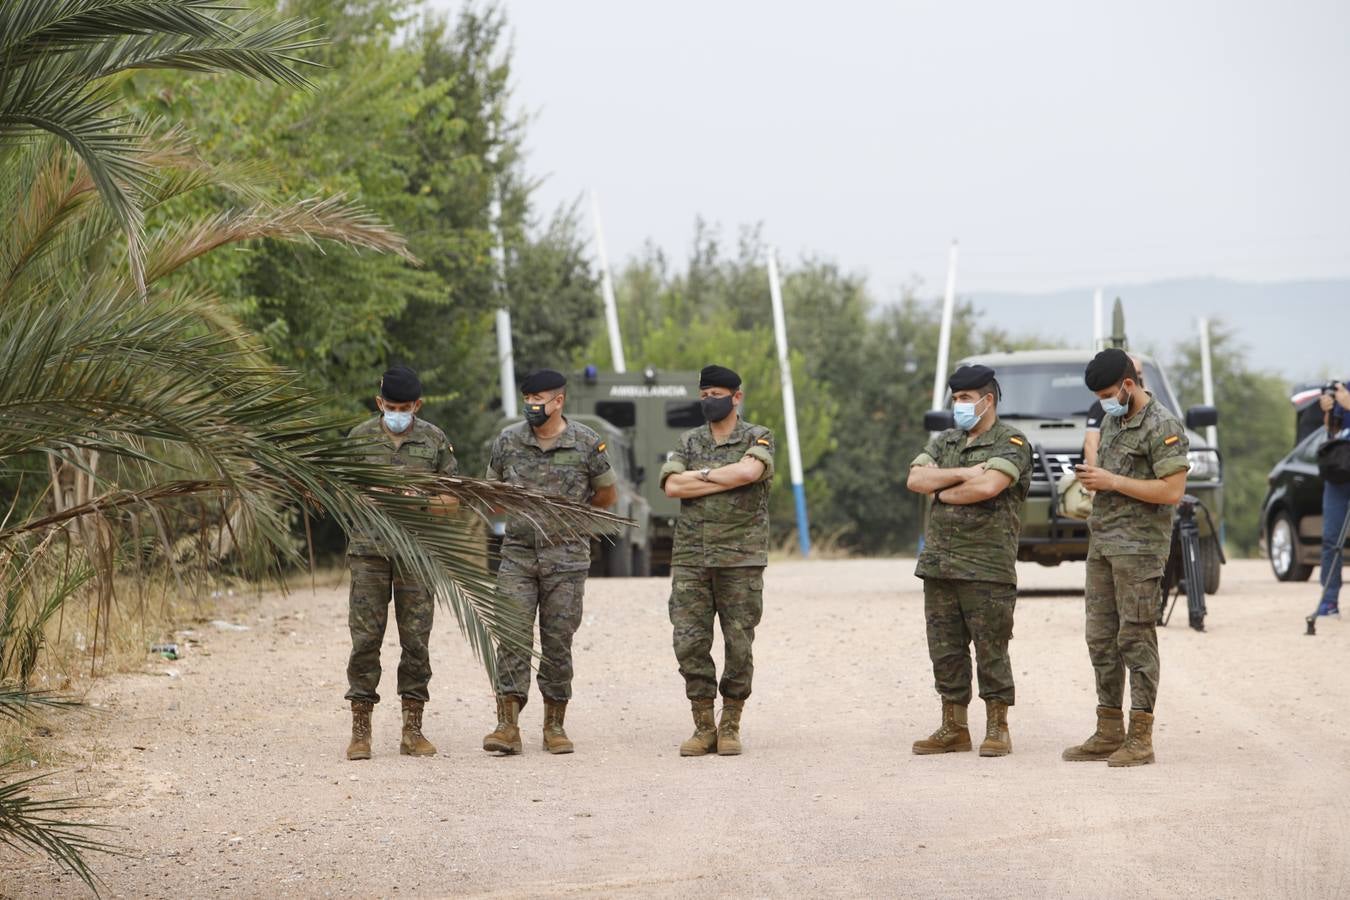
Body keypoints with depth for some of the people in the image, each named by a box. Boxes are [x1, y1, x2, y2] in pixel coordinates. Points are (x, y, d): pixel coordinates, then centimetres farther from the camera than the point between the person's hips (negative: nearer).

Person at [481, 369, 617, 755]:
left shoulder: (587, 444, -3)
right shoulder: (508, 441, 3)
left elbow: (607, 494, 12)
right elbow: (492, 491, 18)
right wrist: (519, 513, 11)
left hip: (566, 558, -1)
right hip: (517, 554, 1)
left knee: (558, 642, 3)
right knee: (512, 637, -7)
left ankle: (555, 726, 12)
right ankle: (508, 725, -10)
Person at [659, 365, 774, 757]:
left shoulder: (758, 439, 4)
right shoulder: (688, 442, 13)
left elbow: (749, 471, -19)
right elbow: (672, 486, -4)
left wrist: (703, 474, -7)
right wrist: (726, 481, -9)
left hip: (741, 560, -3)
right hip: (690, 559, 3)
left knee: (739, 644, -1)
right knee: (689, 643, -3)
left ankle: (730, 726, 10)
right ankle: (703, 727, 6)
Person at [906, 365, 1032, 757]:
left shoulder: (1010, 443, -3)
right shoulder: (944, 442, 17)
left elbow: (990, 486, -21)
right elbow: (915, 479, 1)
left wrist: (943, 492, -6)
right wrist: (964, 473, -10)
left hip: (987, 567, -6)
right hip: (939, 563, 6)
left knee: (991, 651, -3)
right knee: (945, 651, 8)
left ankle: (997, 729, 4)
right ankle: (953, 729, 15)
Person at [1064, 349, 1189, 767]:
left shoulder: (1162, 427, -11)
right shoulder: (1112, 421, 16)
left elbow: (1172, 490, -18)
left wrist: (1112, 482, -16)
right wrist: (1092, 479, 7)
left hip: (1139, 546, -9)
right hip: (1102, 543, 9)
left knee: (1136, 638, -8)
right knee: (1101, 639, 9)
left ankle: (1140, 740, -5)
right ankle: (1109, 733, 16)